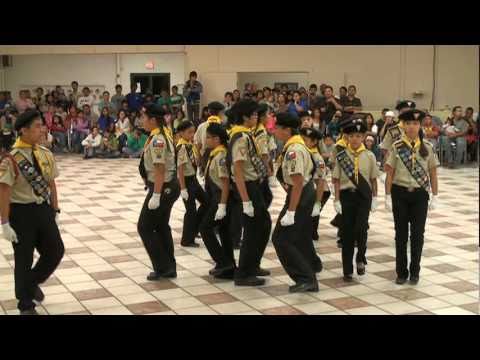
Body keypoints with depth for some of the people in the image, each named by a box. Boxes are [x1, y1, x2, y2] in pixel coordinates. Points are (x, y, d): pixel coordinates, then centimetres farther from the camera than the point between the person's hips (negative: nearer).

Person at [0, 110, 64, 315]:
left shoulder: (46, 154, 2)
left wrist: (55, 212, 11)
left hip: (43, 209, 6)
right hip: (21, 212, -5)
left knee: (56, 251, 6)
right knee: (24, 260, 7)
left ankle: (33, 283, 35)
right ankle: (26, 305, 26)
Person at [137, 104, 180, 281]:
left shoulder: (157, 140, -21)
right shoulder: (163, 134, 11)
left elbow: (160, 170, -26)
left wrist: (155, 196, -26)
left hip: (163, 187, -10)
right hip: (170, 185, 10)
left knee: (145, 227, 0)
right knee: (162, 226, 18)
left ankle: (162, 268, 5)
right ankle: (169, 268, 26)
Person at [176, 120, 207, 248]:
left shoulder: (190, 144, 6)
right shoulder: (182, 147, -20)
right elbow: (180, 168, -21)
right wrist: (183, 188, -21)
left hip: (193, 179, 9)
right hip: (186, 180, -9)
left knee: (206, 202, 15)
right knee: (191, 210, -1)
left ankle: (194, 229, 27)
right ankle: (187, 240, 11)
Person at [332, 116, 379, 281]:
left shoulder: (369, 156, 1)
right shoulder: (341, 156, 0)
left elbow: (373, 179, 6)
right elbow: (336, 180, 1)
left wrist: (374, 198, 4)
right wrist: (337, 200, -4)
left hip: (364, 195, 0)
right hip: (347, 195, 0)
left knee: (360, 228, -16)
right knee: (347, 232, 4)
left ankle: (360, 259, 12)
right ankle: (347, 270, 13)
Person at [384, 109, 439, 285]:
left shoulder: (427, 147, 0)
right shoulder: (396, 147, -4)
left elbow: (433, 173, 4)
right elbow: (390, 173, -2)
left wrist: (435, 197, 2)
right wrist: (388, 197, -4)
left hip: (420, 194, 1)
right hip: (400, 193, -1)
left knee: (417, 234, 5)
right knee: (401, 234, 7)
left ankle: (414, 272, 18)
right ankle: (401, 272, 19)